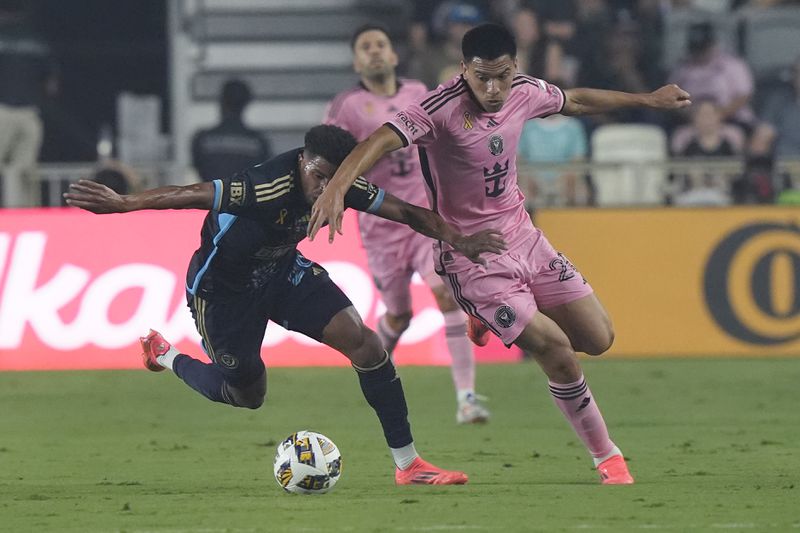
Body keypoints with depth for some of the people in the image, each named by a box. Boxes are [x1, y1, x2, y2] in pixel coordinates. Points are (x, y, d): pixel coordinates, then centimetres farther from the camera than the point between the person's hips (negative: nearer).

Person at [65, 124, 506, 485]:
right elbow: (190, 195, -38)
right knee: (248, 394, 8)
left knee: (362, 340, -12)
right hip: (223, 287, -6)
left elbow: (404, 212, -6)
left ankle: (407, 463, -4)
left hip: (282, 271, 6)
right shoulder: (268, 187, -37)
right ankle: (167, 358, 39)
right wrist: (120, 204, -40)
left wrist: (459, 241, -16)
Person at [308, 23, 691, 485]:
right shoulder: (442, 108, -24)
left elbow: (577, 101, 18)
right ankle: (607, 456, 8)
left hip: (522, 236, 7)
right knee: (558, 353, -13)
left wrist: (647, 99, 29)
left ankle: (501, 321, 30)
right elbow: (384, 139, -37)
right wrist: (337, 187, -53)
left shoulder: (525, 93, -3)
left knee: (598, 339, 5)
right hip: (472, 257, -7)